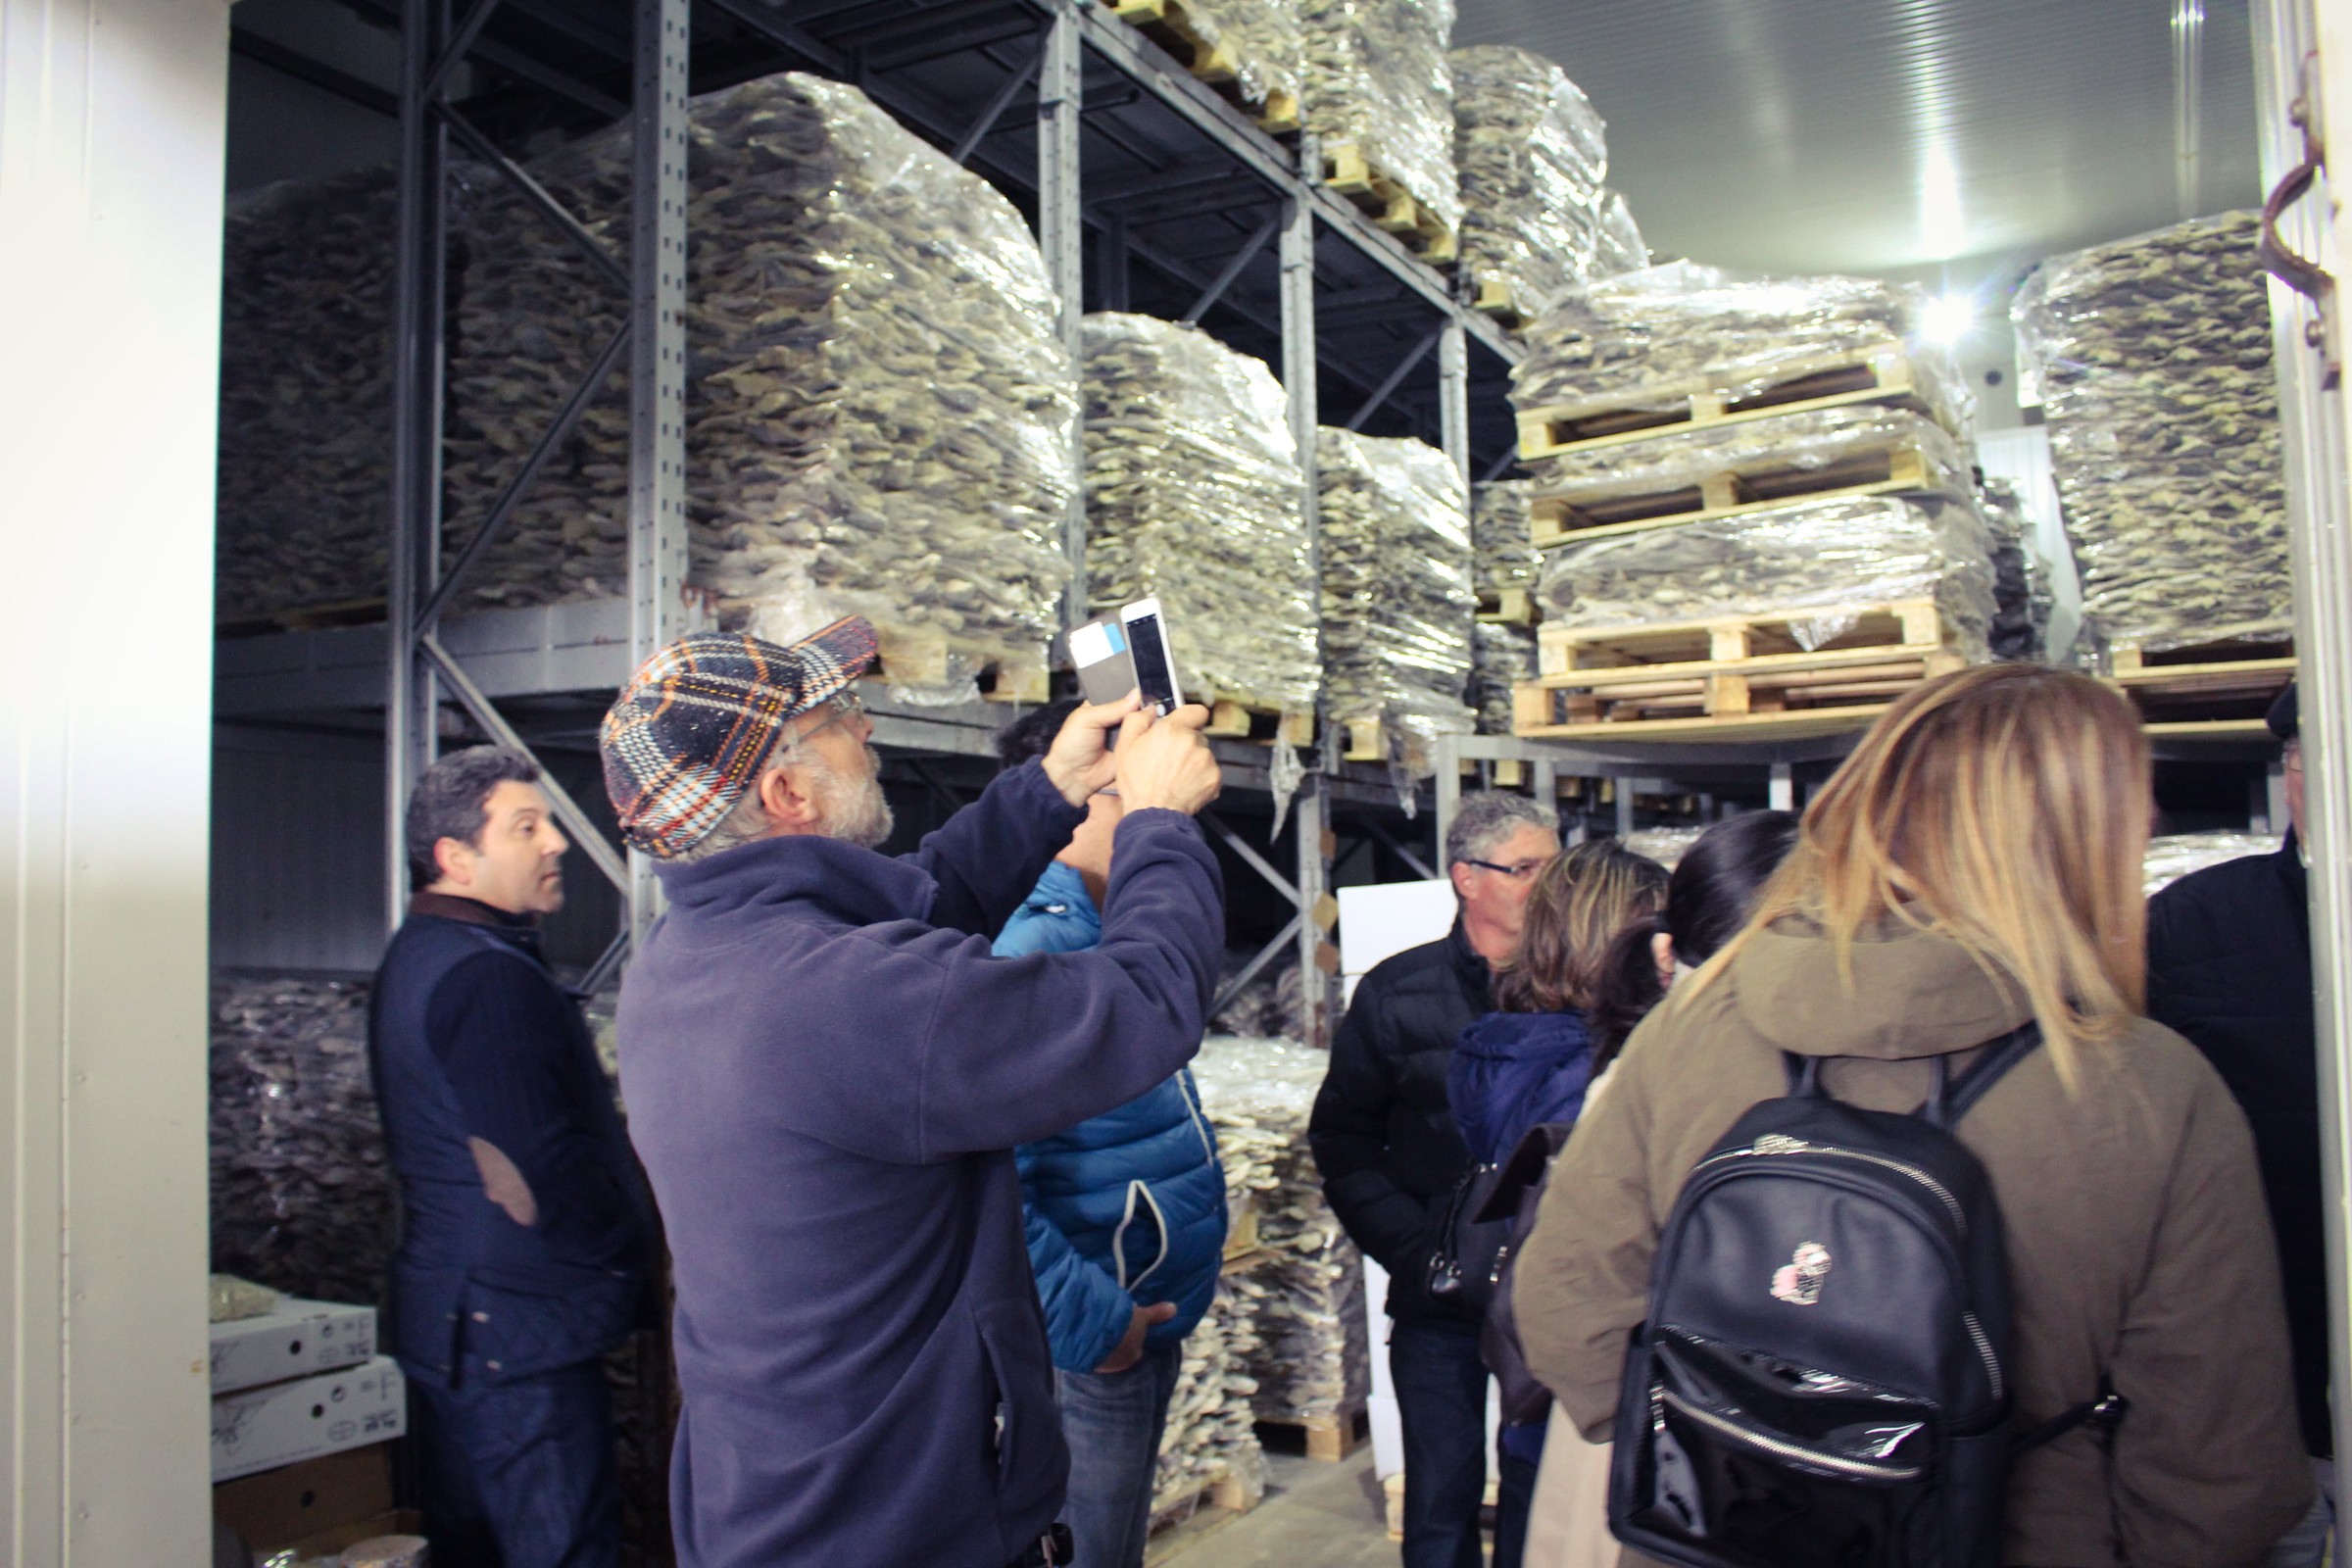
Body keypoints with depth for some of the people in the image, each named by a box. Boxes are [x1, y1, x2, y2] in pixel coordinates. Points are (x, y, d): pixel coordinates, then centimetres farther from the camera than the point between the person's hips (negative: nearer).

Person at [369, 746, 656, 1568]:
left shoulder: (418, 955, 12)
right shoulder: (487, 975, -20)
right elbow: (536, 1175, -23)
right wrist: (625, 1262, -7)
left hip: (444, 1317, 10)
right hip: (522, 1331, -10)